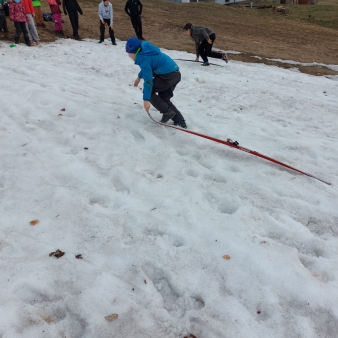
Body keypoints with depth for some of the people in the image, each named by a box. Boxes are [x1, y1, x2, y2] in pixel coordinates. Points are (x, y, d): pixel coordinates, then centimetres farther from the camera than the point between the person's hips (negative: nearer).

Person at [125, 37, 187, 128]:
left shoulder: (144, 58, -15)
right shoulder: (146, 51, 14)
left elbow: (148, 80, -21)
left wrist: (146, 99, -21)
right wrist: (139, 77, 42)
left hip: (168, 76, -10)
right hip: (176, 74, 10)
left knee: (148, 90, 3)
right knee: (164, 99, 18)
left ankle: (167, 111, -3)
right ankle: (180, 121, 12)